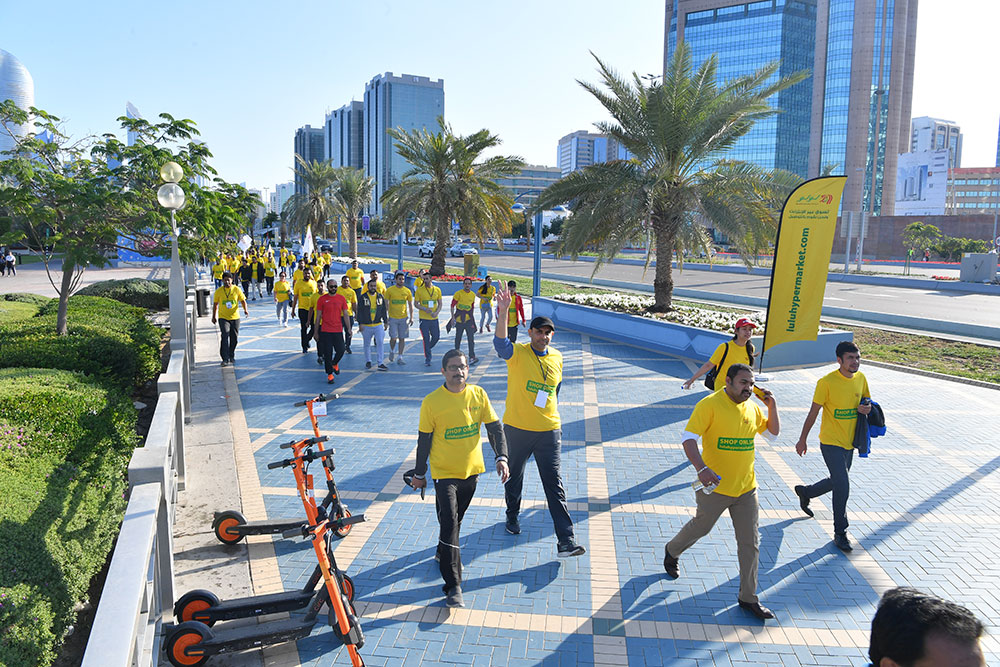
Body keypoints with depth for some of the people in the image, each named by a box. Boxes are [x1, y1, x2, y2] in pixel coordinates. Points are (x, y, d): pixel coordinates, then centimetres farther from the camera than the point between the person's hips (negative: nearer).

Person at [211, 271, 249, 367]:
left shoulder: (237, 289, 0)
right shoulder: (219, 291, 0)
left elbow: (243, 300, 4)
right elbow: (215, 304, 10)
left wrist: (245, 310, -14)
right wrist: (214, 316, 12)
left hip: (235, 317, 2)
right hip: (223, 318, -2)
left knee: (234, 338, 9)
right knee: (225, 337, -14)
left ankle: (232, 357, 28)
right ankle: (225, 359, -14)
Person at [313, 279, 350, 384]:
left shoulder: (341, 298, 4)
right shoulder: (322, 299, -1)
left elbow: (345, 315, 8)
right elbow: (318, 316, 3)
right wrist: (316, 332, 3)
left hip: (338, 330, 2)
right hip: (325, 331, -1)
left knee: (340, 351, -2)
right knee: (327, 354, 0)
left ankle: (335, 364, 30)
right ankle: (329, 375, 12)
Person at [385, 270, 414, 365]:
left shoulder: (407, 291, 3)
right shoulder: (390, 290, -3)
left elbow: (410, 305, 10)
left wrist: (411, 317, 4)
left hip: (403, 318, 2)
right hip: (392, 318, -2)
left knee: (402, 338, 3)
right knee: (393, 338, -6)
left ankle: (400, 357, 12)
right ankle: (392, 351, 24)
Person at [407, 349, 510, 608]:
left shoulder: (478, 394, -4)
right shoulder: (431, 402, -12)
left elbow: (494, 427, 3)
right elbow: (424, 440, -4)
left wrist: (501, 457, -9)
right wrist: (419, 474, 2)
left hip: (472, 469, 4)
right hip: (444, 472, -4)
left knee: (456, 519, 20)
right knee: (449, 523, -11)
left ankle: (445, 552, 48)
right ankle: (453, 586, -6)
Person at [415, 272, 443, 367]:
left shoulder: (437, 290, 5)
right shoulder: (419, 290, -3)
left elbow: (440, 304, 10)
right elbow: (415, 303, 0)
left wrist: (436, 312, -9)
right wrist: (425, 309, -16)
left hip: (434, 318, 3)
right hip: (424, 319, -3)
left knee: (436, 337, 7)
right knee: (426, 339, -2)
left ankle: (427, 349, 35)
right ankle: (427, 358, 7)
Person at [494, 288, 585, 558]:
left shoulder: (556, 357, 4)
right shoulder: (517, 353, -9)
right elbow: (500, 342, -32)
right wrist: (503, 312, -48)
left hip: (548, 431, 2)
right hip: (517, 429, -2)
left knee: (554, 484, -1)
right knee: (514, 476, 17)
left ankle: (566, 541, -1)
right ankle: (512, 516, 44)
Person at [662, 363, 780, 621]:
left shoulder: (752, 407, 5)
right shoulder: (710, 404, -16)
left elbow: (773, 430, 21)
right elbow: (688, 438, -23)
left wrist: (771, 405, 3)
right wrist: (702, 468, -36)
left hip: (746, 488, 5)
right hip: (715, 486, -5)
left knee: (750, 541, 6)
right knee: (700, 527, 15)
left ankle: (748, 597, 19)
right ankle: (671, 551, 46)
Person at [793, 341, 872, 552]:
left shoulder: (861, 378, 0)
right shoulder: (826, 382, -17)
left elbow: (867, 400, 17)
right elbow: (813, 412, -11)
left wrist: (867, 407, -9)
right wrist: (802, 440, -6)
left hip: (849, 442, 7)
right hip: (831, 443, -7)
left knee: (837, 483, 20)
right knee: (842, 486, -11)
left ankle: (804, 492, 47)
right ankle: (840, 533, 4)